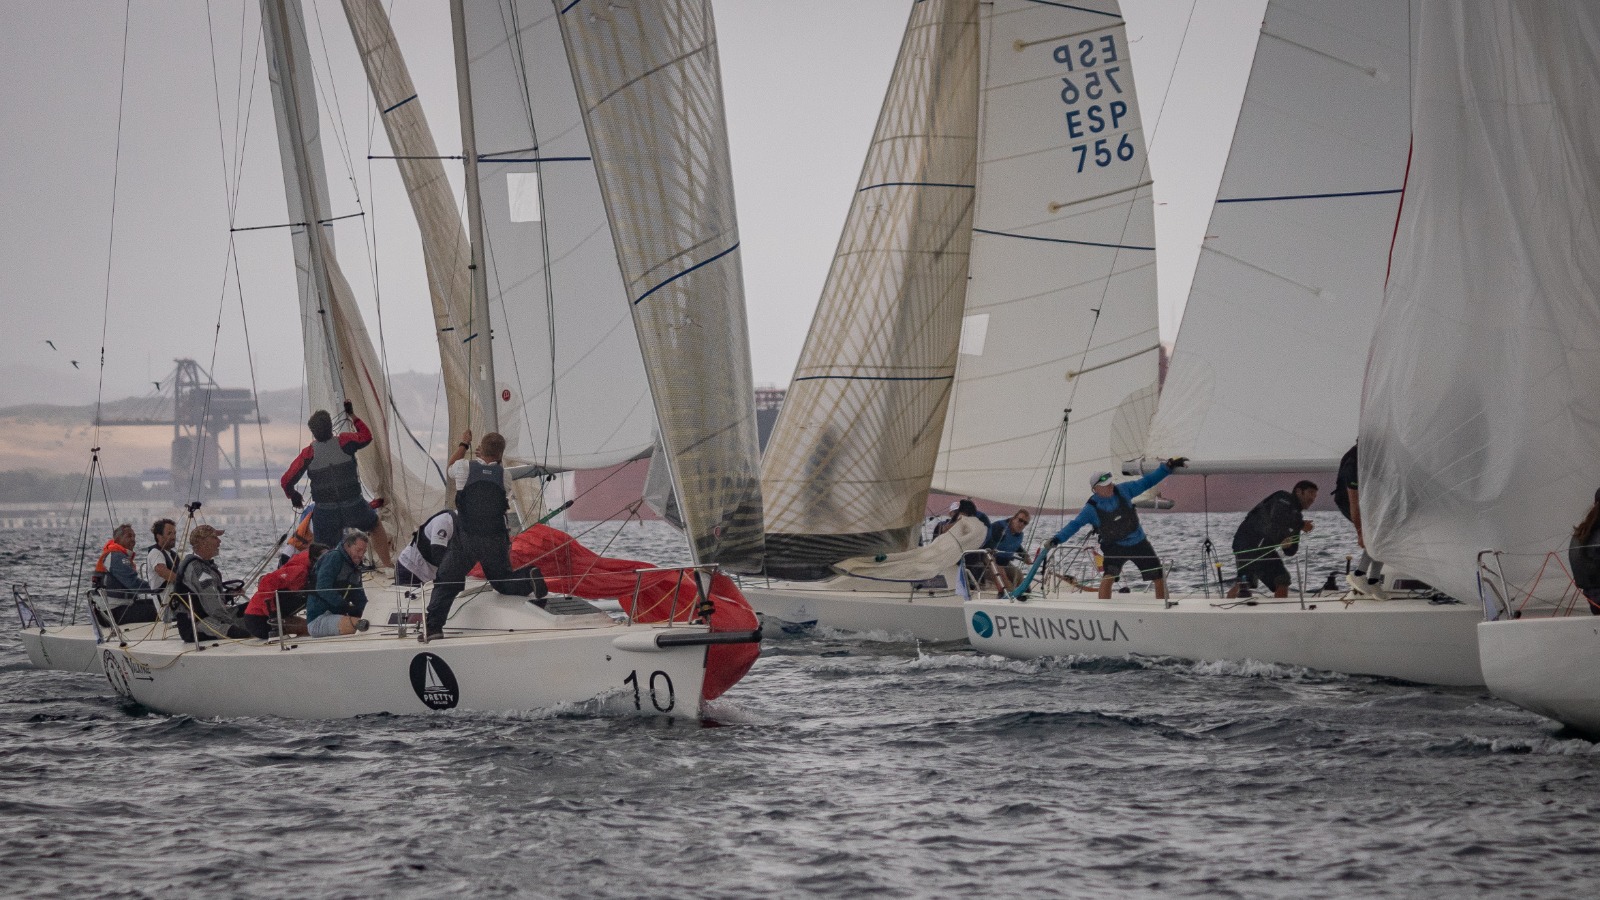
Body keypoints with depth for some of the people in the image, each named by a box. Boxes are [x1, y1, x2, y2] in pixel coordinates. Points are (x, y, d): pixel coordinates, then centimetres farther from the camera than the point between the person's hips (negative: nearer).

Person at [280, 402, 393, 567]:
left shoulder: (309, 453, -8)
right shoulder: (344, 442, -9)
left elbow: (286, 481, -5)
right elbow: (366, 436, 13)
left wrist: (293, 495, 15)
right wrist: (353, 416, 20)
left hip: (325, 512, -1)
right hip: (353, 506, 1)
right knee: (376, 525, 29)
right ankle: (387, 563, 37)